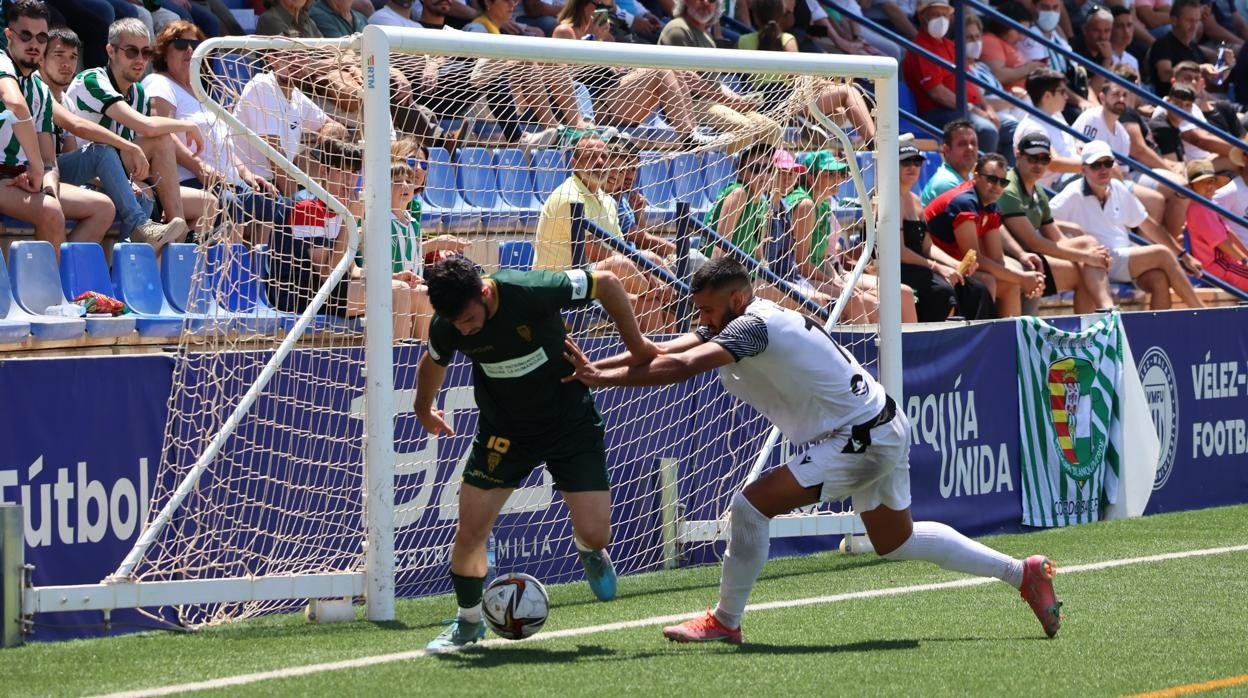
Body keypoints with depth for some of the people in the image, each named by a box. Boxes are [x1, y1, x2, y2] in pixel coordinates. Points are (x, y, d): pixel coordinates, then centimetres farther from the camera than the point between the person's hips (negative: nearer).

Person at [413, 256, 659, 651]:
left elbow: (605, 283, -15)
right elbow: (433, 362, 8)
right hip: (503, 432, 2)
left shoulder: (533, 292, -31)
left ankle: (588, 551, 28)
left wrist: (635, 344, -6)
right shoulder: (446, 326, -18)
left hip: (571, 422, -2)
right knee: (469, 533, -6)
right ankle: (468, 622, 19)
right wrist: (424, 411, 26)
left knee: (595, 533, -11)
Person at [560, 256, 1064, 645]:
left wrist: (602, 377, -32)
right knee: (896, 543, 24)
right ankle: (1022, 572, 31)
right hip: (880, 431, 11)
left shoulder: (755, 326, -26)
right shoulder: (733, 324, 3)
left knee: (751, 506, -16)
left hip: (861, 440, -11)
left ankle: (725, 621, -1)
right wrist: (595, 368, -12)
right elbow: (661, 352, 0)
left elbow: (680, 367, -35)